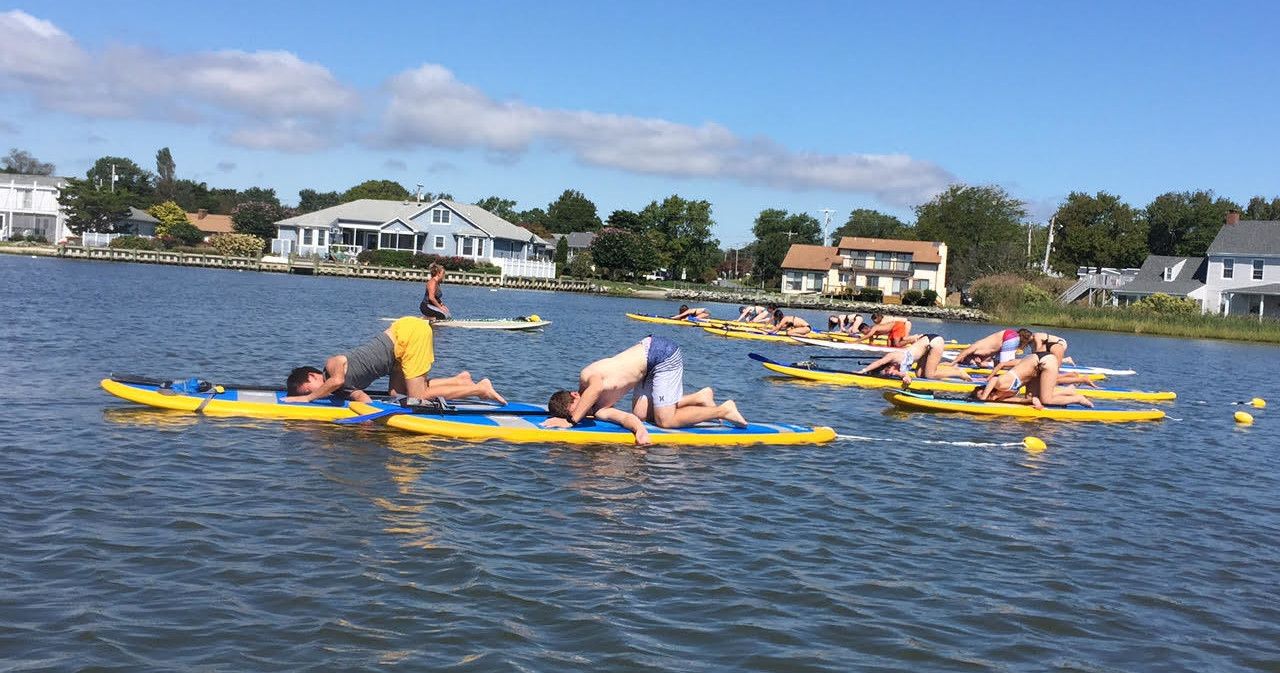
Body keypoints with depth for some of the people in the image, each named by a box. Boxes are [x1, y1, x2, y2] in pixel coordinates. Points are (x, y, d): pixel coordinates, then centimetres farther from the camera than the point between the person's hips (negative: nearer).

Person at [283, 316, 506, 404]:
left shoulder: (332, 364, -9)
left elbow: (337, 379, -31)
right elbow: (365, 400, -2)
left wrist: (307, 398, -18)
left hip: (408, 331, -8)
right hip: (404, 338, 8)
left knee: (418, 397, -5)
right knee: (397, 392, 11)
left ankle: (480, 388, 4)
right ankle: (460, 380, 17)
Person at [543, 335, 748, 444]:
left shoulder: (587, 376, -20)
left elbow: (596, 387, -45)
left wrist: (570, 421, -36)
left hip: (662, 352, -9)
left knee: (665, 420, -6)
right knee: (640, 413, 9)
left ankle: (723, 410, 6)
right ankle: (699, 397, 17)